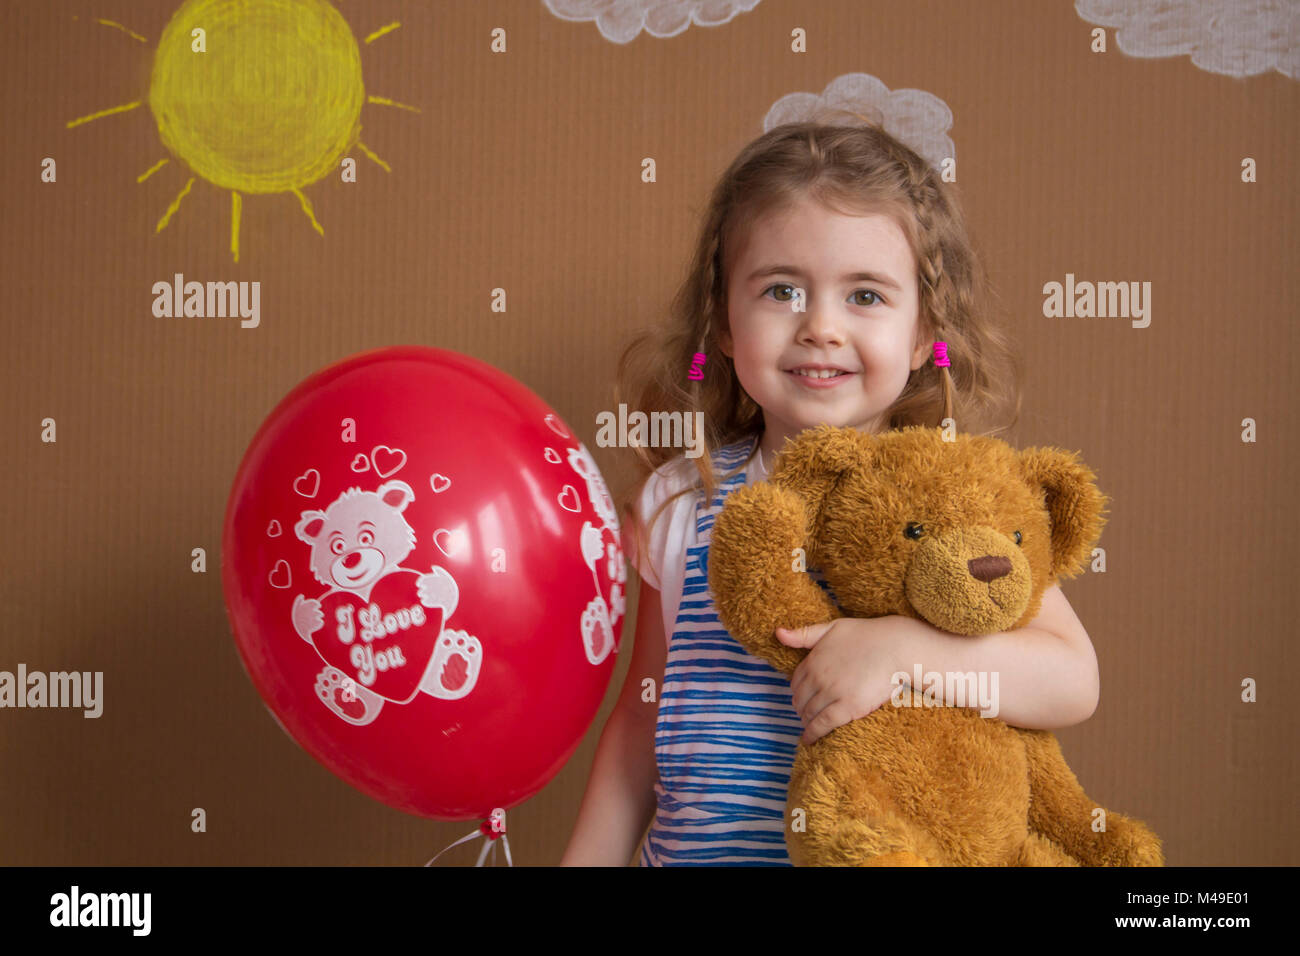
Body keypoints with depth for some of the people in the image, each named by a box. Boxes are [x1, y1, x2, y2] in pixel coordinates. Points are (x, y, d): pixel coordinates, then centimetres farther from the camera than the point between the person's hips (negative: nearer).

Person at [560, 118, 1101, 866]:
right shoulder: (680, 504, 0)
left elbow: (1073, 684, -13)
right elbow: (643, 718, 10)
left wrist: (903, 649, -26)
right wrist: (590, 858, 9)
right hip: (695, 852, 1)